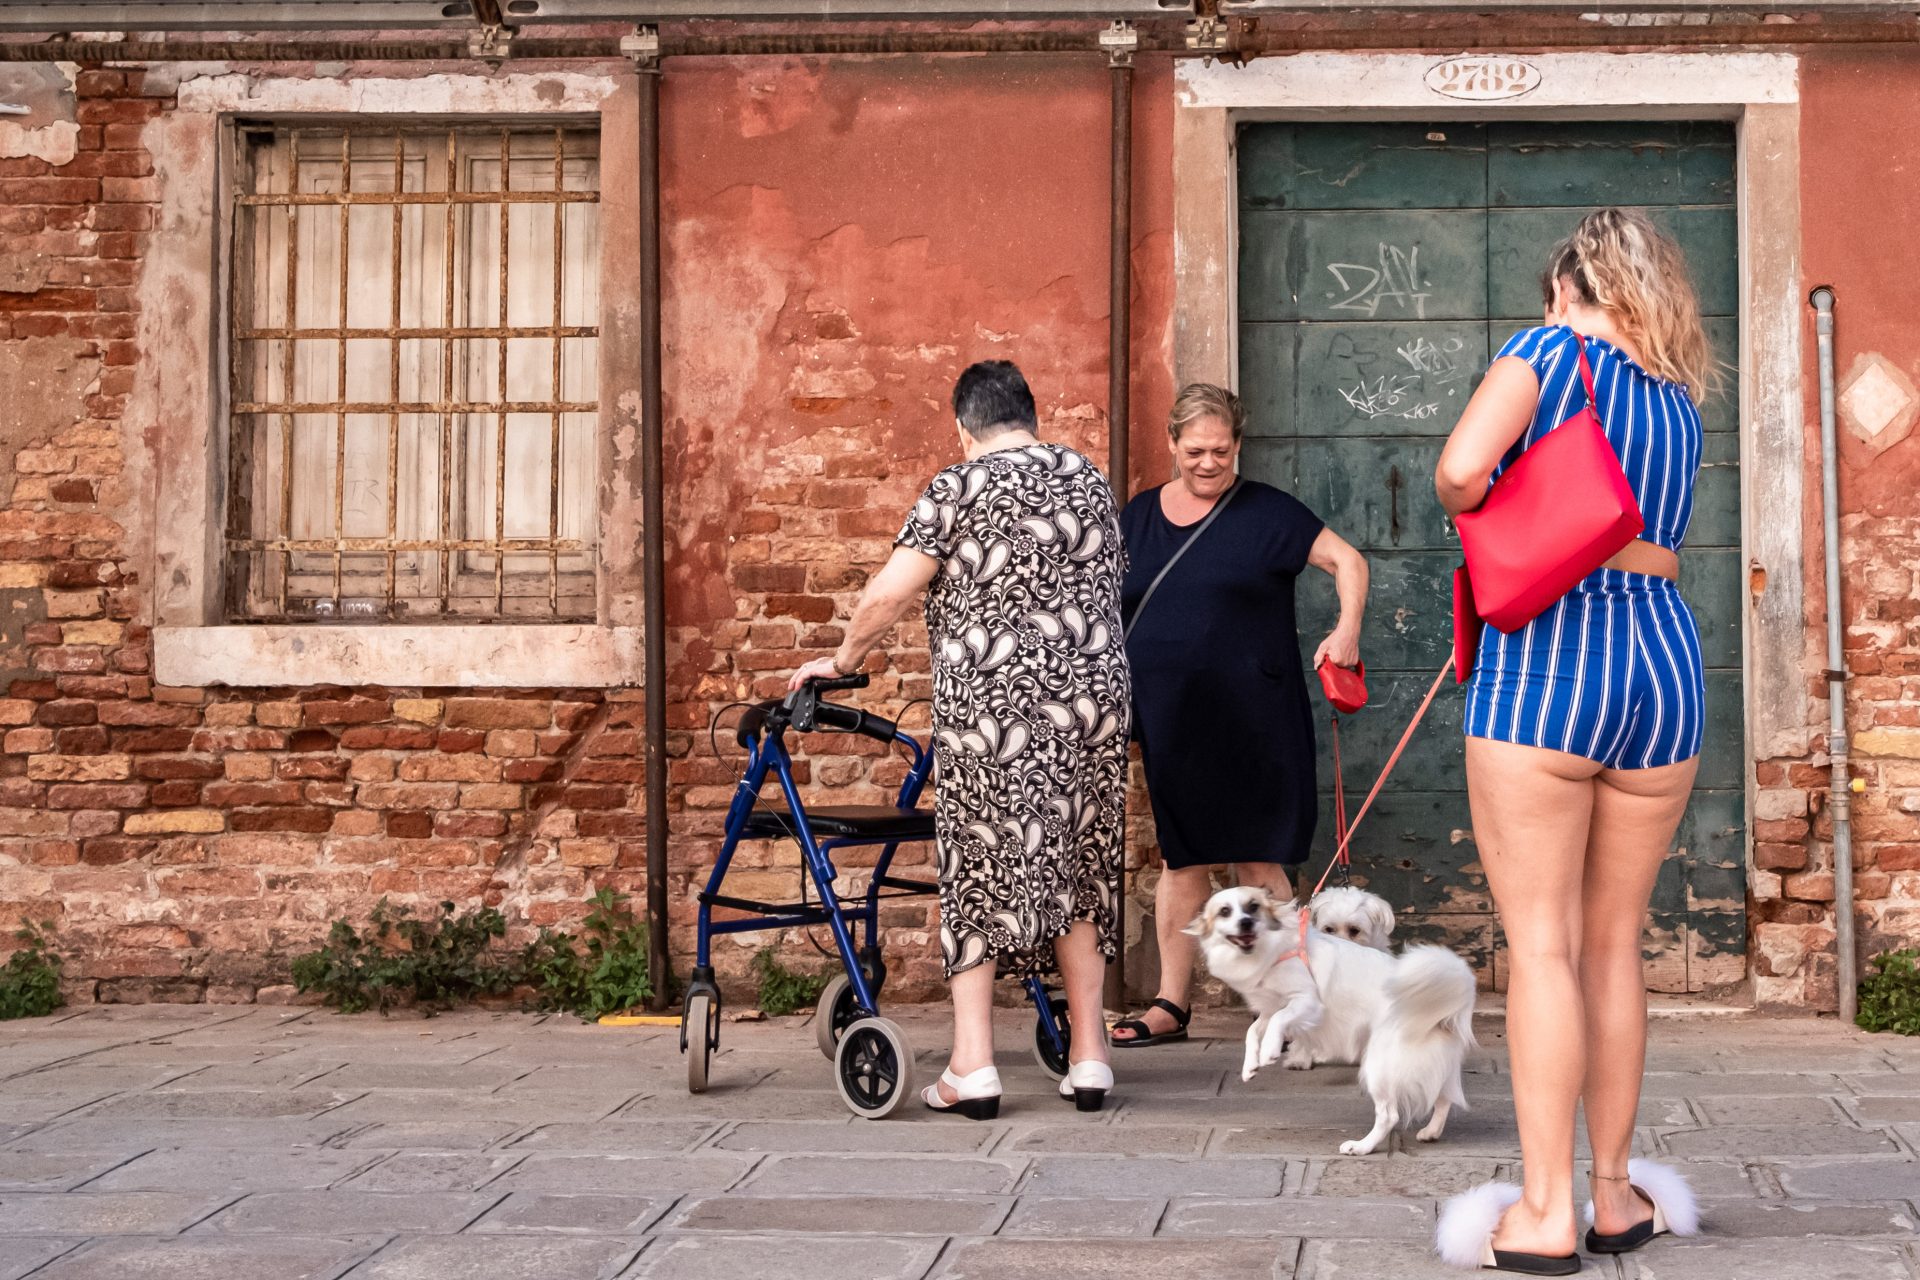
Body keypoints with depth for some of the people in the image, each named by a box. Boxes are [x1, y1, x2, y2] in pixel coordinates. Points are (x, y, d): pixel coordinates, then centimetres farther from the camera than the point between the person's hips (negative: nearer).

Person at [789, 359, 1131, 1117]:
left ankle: (972, 1070, 0)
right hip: (1090, 698, 4)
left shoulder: (958, 488, -2)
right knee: (1076, 876, 12)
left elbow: (889, 593, -7)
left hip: (988, 703, -4)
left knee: (979, 874, 2)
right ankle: (1089, 1060, 14)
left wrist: (842, 661, 7)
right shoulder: (1090, 481, 14)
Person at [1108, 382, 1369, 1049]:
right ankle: (1171, 1005, 14)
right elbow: (1106, 606, 20)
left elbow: (1347, 559, -2)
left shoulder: (1265, 512, -1)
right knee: (1181, 860, 9)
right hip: (1169, 722, 4)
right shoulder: (1139, 516, 11)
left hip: (1249, 719, -4)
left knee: (1256, 858, -3)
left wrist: (1347, 629, -17)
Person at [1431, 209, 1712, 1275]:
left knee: (1541, 942, -3)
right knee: (1615, 940, 14)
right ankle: (1615, 1193, 20)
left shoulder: (1549, 350, -1)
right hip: (1666, 660, 6)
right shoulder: (1680, 404, 17)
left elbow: (1460, 470, -15)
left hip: (1545, 657, -5)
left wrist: (1478, 522, 4)